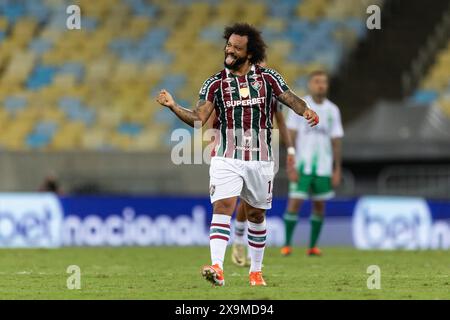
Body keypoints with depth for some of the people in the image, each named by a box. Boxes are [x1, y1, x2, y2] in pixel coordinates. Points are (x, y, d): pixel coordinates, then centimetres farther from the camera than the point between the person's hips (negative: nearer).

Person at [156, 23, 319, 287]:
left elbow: (291, 99, -3)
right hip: (226, 159, -1)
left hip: (260, 160, 1)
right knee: (222, 207, -19)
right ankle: (217, 268, -30)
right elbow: (198, 118, -3)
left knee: (257, 215, 11)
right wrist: (173, 106, -19)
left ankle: (256, 271, 26)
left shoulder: (268, 78, 3)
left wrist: (306, 110, -25)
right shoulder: (216, 84, 2)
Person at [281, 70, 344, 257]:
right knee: (294, 203, -8)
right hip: (302, 164, -3)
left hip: (324, 166, 3)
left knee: (320, 205, 4)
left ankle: (313, 246, 11)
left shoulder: (332, 110, 9)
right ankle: (287, 244, -1)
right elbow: (291, 135, -2)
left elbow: (336, 141, 10)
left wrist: (337, 169, 5)